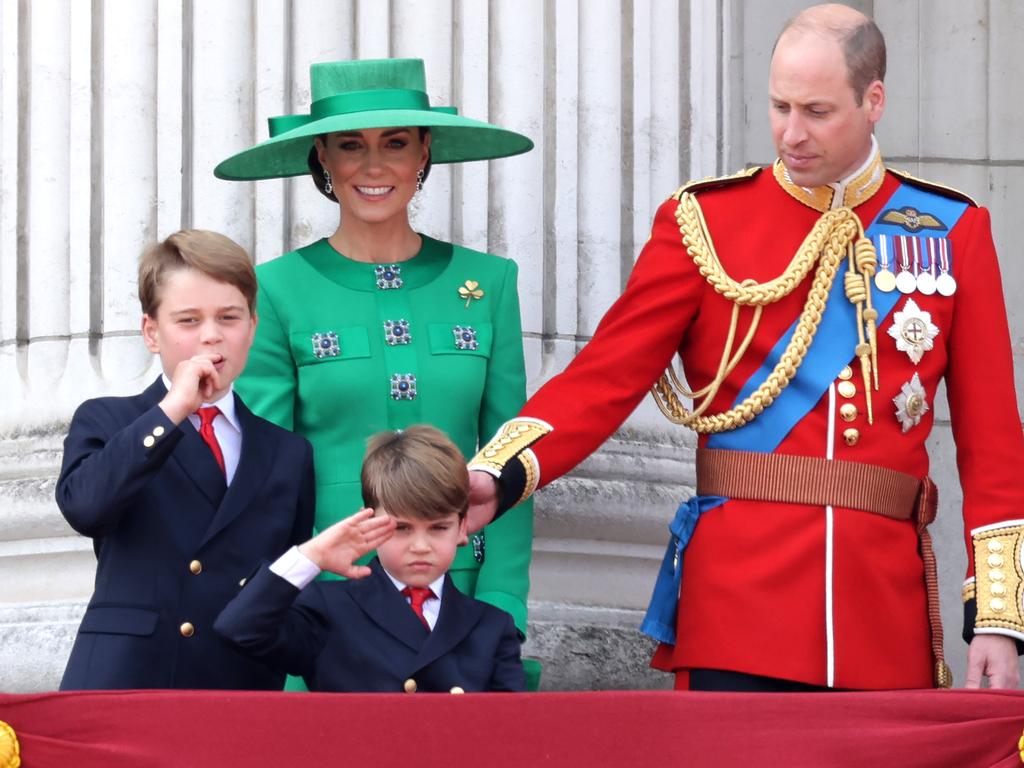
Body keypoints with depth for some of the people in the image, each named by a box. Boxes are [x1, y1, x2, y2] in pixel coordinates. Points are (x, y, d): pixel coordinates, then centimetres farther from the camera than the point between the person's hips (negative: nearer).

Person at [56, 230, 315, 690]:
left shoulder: (288, 453, 16)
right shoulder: (105, 424, 9)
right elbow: (83, 506, -13)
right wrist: (171, 410, -13)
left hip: (245, 691, 3)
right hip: (120, 685, -3)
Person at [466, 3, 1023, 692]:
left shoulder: (953, 232, 8)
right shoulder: (706, 222, 4)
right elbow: (604, 379, -1)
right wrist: (499, 478, -19)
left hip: (888, 622, 2)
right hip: (738, 609, -2)